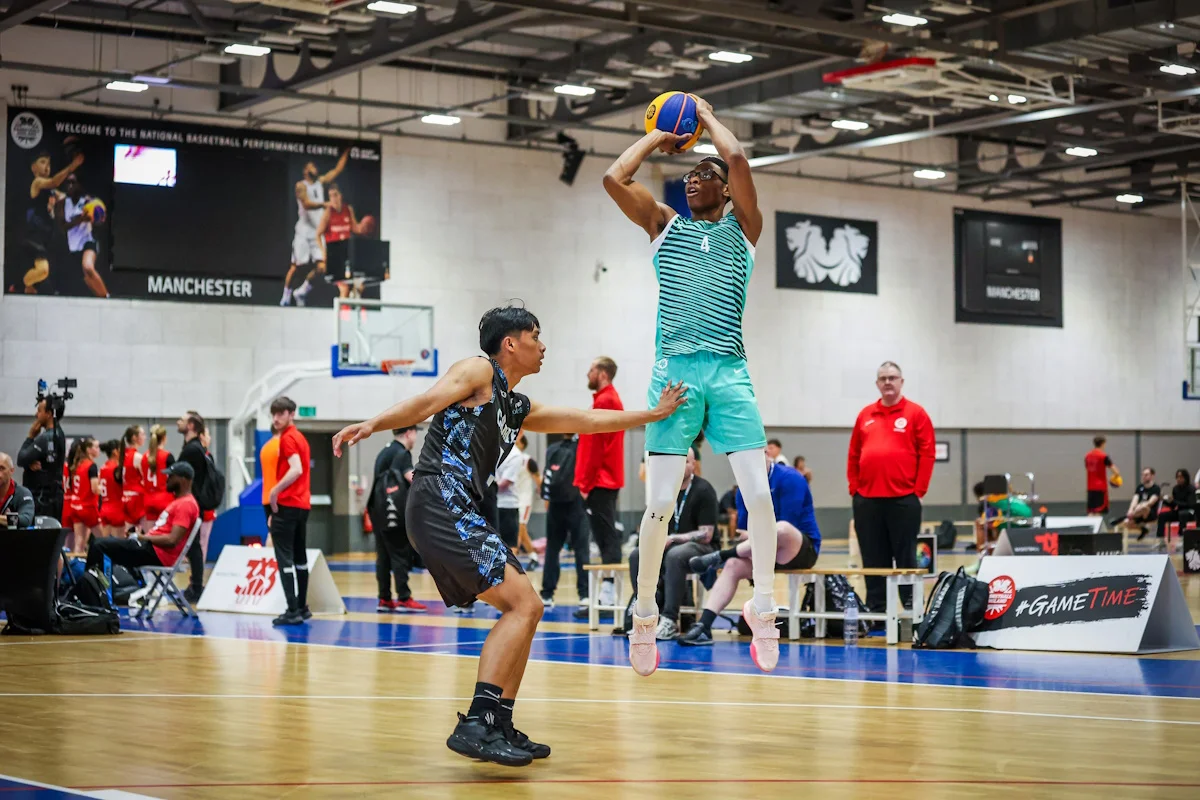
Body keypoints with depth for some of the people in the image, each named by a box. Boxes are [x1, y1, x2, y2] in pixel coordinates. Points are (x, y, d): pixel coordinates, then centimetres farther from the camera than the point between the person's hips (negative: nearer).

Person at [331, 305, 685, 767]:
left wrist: (654, 415, 31)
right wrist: (371, 425, -29)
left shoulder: (518, 409, 26)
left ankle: (499, 727, 14)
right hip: (440, 506, -10)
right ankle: (475, 725, -21)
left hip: (460, 515, 10)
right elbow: (426, 403, -13)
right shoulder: (480, 371, 1)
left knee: (525, 610, 12)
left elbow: (587, 421, 30)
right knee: (523, 604, -15)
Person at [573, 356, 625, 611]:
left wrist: (586, 483, -15)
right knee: (607, 536, 9)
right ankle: (609, 595, 11)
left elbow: (596, 448, -17)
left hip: (599, 482, -10)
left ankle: (608, 597, -11)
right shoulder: (612, 399, 18)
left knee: (606, 537, -10)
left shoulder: (604, 401, -13)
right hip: (609, 481, 10)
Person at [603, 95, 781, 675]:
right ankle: (644, 616, 11)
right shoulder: (663, 225, 13)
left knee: (759, 495, -8)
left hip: (730, 372, 0)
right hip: (674, 371, 0)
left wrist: (707, 117, 10)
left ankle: (763, 606, 7)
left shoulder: (744, 228, 10)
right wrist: (657, 137, 11)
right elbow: (614, 178, -3)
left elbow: (737, 159, -7)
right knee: (659, 505, -4)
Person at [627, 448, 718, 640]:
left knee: (675, 555, -37)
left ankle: (670, 621, -38)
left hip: (700, 548, -6)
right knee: (637, 555, -20)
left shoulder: (703, 490, -9)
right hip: (669, 545, 6)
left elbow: (705, 535, -13)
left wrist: (673, 539, -19)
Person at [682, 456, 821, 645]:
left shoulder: (789, 479, -12)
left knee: (781, 529, -39)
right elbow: (743, 530, 6)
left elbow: (787, 527, -18)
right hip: (769, 550, 6)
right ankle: (703, 627, -29)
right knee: (733, 565, -20)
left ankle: (718, 557, -24)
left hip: (803, 549, -6)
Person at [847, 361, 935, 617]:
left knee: (905, 557, 0)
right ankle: (875, 609, 13)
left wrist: (918, 491, -7)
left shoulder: (916, 413, 2)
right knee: (874, 558, 7)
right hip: (867, 500, 4)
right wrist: (854, 488, 7)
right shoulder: (865, 415, 14)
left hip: (903, 499, -4)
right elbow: (853, 455, 16)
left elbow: (926, 454, -3)